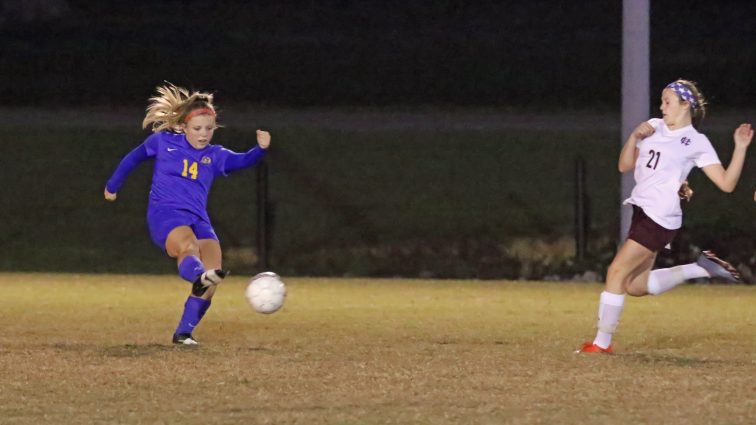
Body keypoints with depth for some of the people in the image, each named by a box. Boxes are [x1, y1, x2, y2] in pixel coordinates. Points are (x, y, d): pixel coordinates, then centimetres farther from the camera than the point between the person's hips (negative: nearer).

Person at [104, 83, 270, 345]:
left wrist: (260, 148, -19)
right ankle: (200, 277, -74)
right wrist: (113, 186, 34)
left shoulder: (215, 156, 15)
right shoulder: (164, 142, 10)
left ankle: (184, 332, -5)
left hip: (198, 220, 4)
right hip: (165, 215, -4)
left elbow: (243, 161, 1)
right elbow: (133, 158, 25)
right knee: (189, 247, -39)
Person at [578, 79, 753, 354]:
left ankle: (602, 342, -4)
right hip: (642, 210, 8)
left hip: (660, 217, -8)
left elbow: (726, 184, -8)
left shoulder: (696, 143, -5)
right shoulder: (654, 127, 13)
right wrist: (634, 137, -2)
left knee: (617, 271, -11)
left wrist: (740, 148, -18)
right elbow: (625, 166, 14)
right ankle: (701, 269, 21)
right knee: (636, 286, 12)